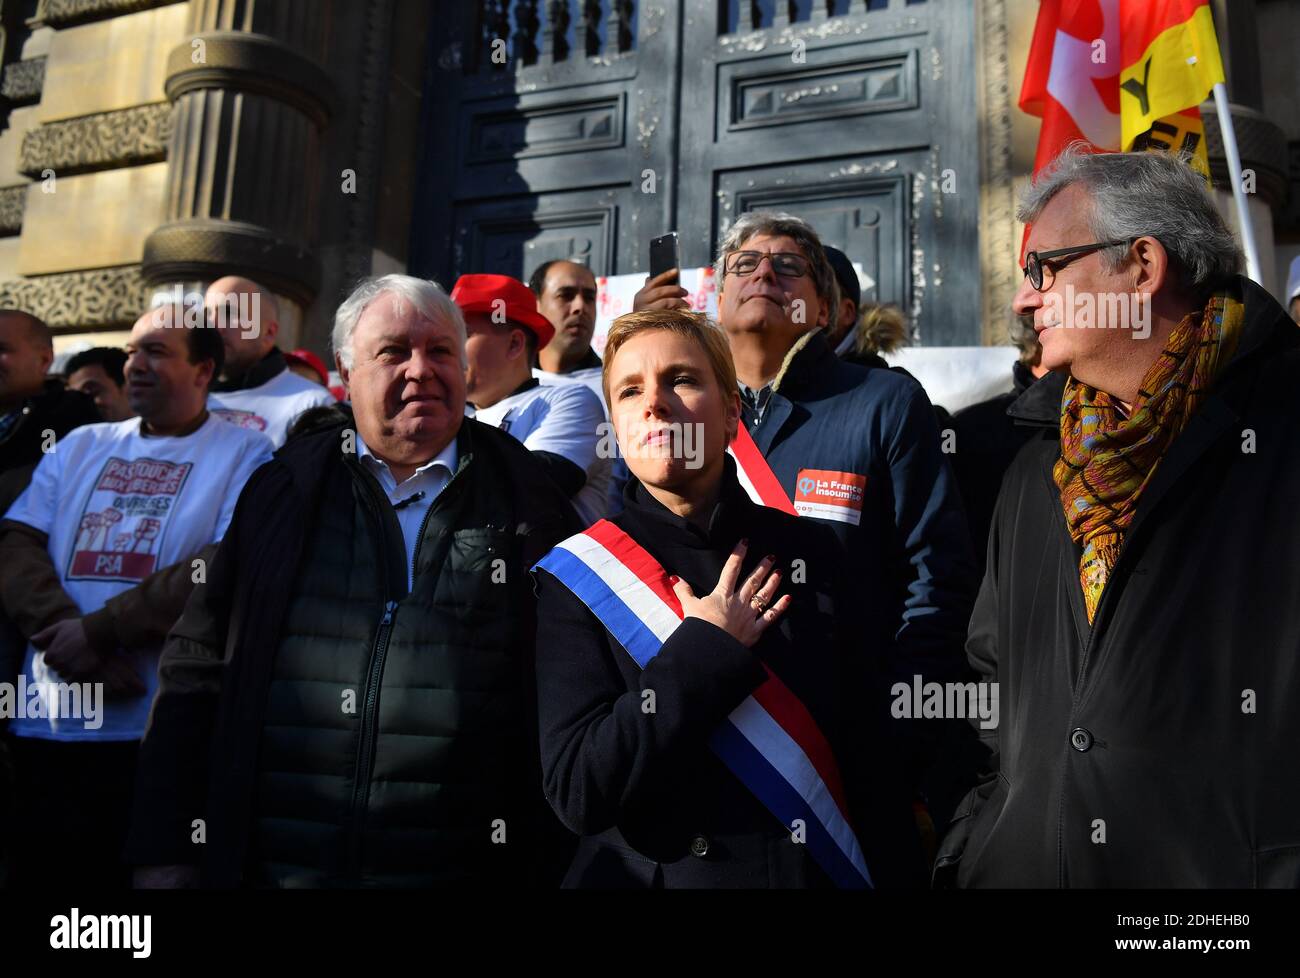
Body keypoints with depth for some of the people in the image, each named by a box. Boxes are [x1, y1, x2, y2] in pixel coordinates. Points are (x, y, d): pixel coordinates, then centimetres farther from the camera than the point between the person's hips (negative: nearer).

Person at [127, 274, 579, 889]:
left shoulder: (527, 497, 0)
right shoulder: (282, 487, 4)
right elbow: (195, 671, 6)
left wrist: (552, 859, -3)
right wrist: (164, 856, 3)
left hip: (463, 866, -1)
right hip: (273, 863, 2)